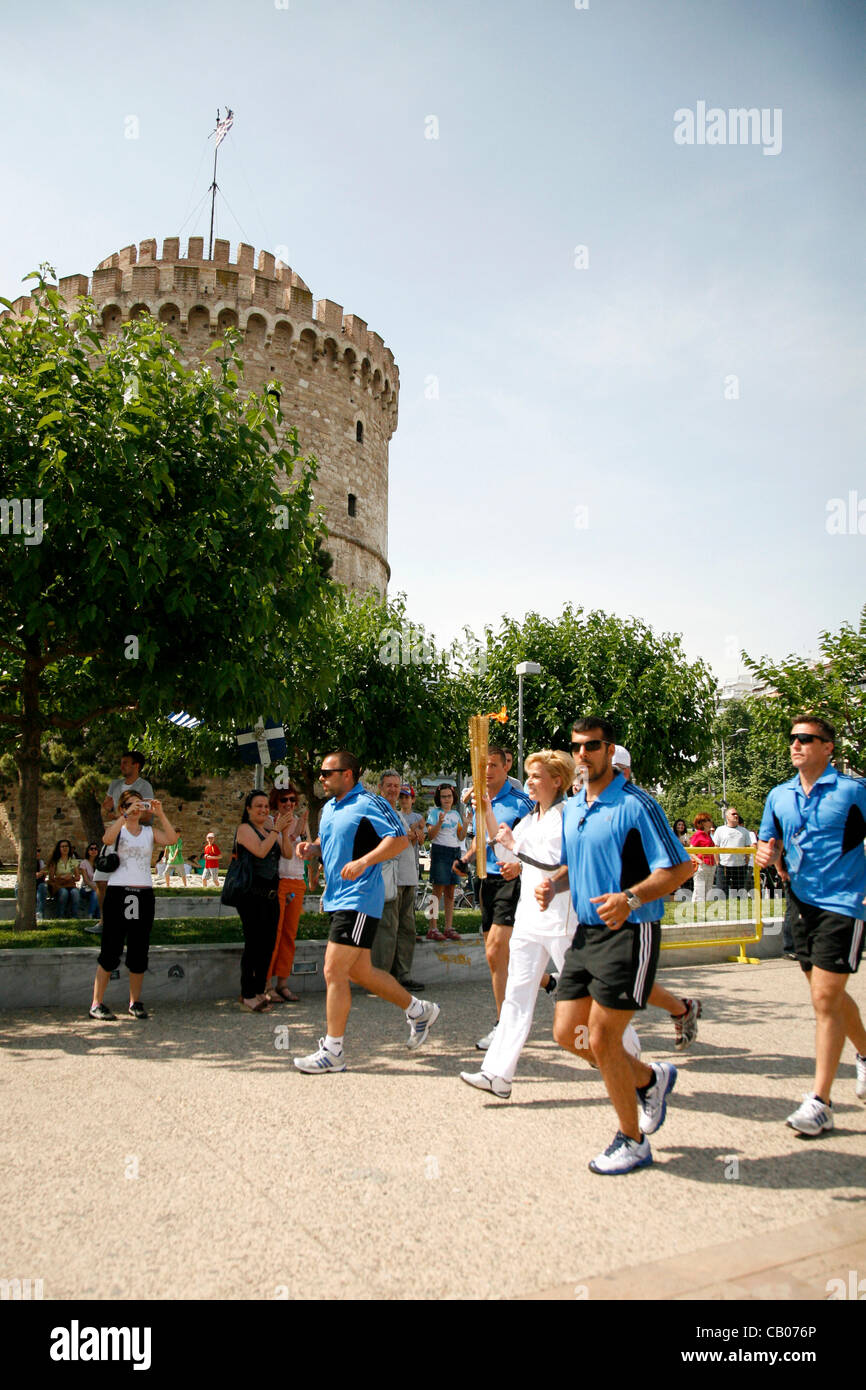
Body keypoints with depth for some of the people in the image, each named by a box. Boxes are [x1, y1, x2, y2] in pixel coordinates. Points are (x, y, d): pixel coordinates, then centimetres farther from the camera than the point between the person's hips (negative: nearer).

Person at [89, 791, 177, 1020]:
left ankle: (135, 1002, 17)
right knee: (111, 950, -3)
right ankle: (97, 1004, 5)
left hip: (144, 895, 3)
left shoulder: (149, 832, 12)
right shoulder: (117, 829, 5)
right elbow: (107, 839, -20)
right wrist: (126, 815, -24)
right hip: (117, 892, -3)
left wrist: (159, 814, -13)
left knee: (139, 952, 6)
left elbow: (171, 839, -7)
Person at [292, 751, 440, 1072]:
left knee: (334, 972, -8)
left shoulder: (369, 804, -12)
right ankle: (419, 1010, 32)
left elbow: (400, 839, -18)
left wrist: (363, 862, -27)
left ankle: (332, 1050, 3)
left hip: (359, 899, -10)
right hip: (337, 898, 10)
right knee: (359, 972, 15)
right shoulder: (328, 808, 16)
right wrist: (312, 848, 6)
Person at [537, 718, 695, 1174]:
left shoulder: (636, 804, -13)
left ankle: (633, 1141, 18)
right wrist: (553, 884, 4)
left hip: (628, 932, -8)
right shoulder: (571, 809, 12)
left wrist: (631, 898, -29)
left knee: (602, 1038, -5)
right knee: (567, 1032, 9)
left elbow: (679, 867, -15)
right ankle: (650, 1078, 32)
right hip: (585, 932, 8)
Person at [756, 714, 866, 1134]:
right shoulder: (779, 796, 7)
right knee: (829, 994, 19)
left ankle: (820, 1103, -2)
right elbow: (769, 846, 15)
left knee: (825, 997, -9)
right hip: (802, 903, 6)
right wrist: (765, 853, -8)